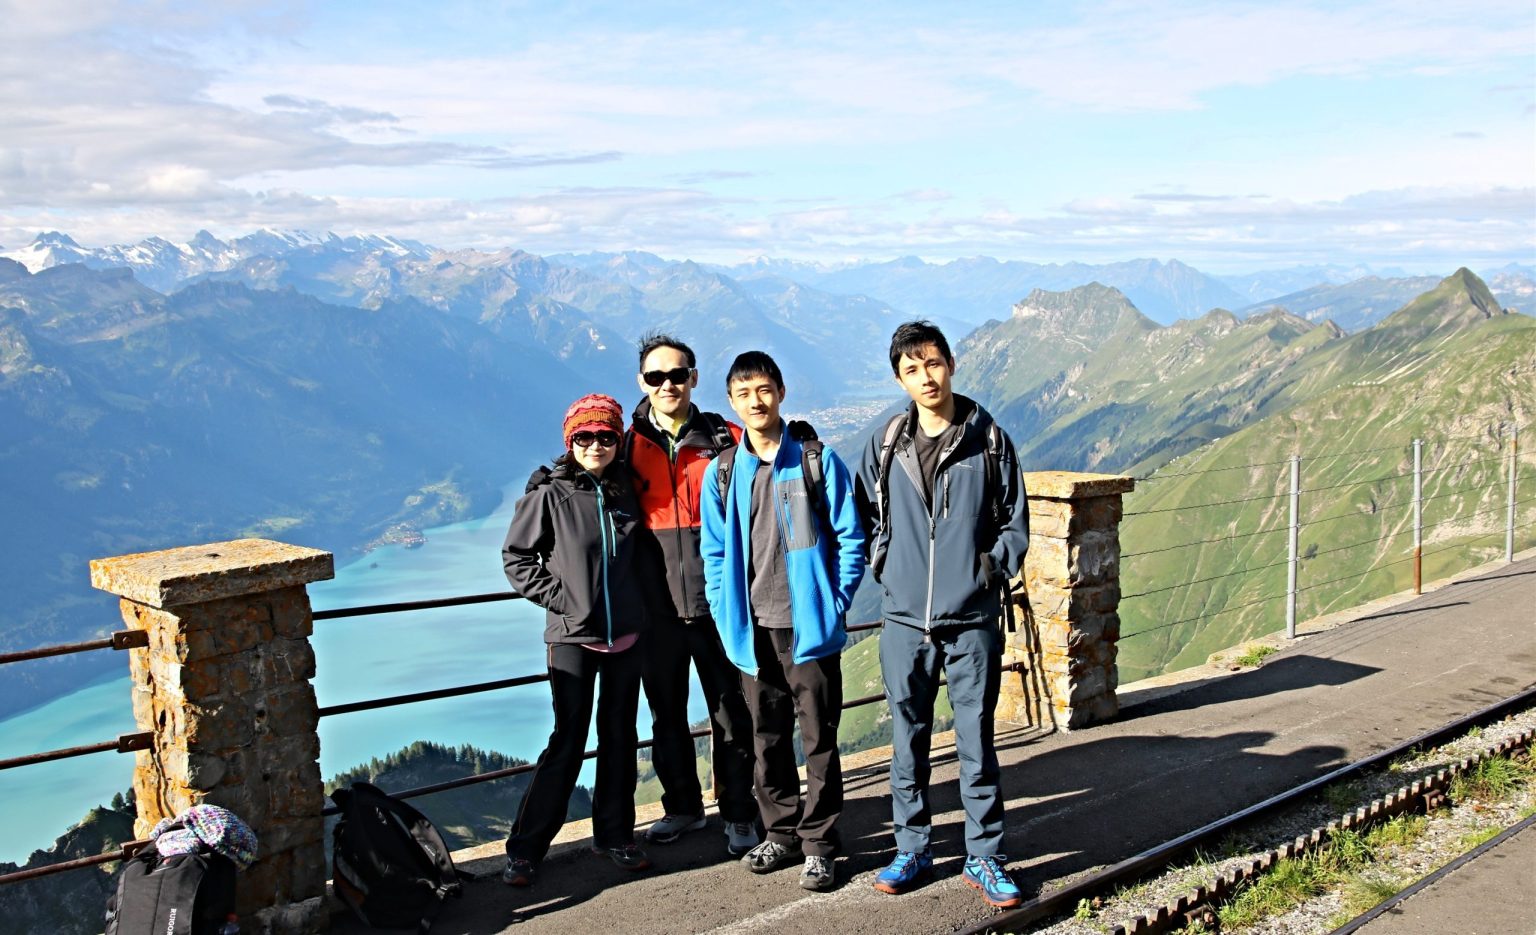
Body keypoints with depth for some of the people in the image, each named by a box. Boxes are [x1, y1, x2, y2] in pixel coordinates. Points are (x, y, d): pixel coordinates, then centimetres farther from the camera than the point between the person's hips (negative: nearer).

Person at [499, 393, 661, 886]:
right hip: (572, 636, -4)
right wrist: (559, 598, -9)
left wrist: (645, 599, 6)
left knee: (620, 736, 11)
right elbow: (516, 557, -2)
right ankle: (525, 848, 6)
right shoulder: (549, 493, -6)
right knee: (568, 742, -4)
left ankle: (614, 834, 25)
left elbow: (646, 554, 18)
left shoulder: (627, 491, 5)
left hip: (626, 635, 4)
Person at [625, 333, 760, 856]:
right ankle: (682, 807, 31)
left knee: (731, 714, 4)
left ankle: (738, 816, 17)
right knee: (666, 714, 14)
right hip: (656, 604, 3)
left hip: (715, 601, -2)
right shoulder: (630, 446, 5)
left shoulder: (725, 440, -1)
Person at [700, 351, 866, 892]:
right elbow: (714, 553, 9)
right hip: (752, 631, 3)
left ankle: (819, 843, 16)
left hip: (809, 628, -3)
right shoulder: (722, 472, 6)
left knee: (819, 739, 4)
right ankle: (780, 834, 26)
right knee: (767, 740, 12)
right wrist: (726, 617, 1)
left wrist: (834, 605, -7)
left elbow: (850, 539, -1)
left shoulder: (817, 461, -3)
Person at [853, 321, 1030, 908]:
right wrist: (884, 568, 5)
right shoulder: (885, 444, 3)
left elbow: (1015, 521, 5)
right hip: (904, 620, 2)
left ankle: (984, 857, 17)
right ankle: (912, 849, 24)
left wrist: (991, 572, -3)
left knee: (977, 742, 5)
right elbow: (865, 514, 15)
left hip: (972, 621, -2)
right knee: (908, 742, 10)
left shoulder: (988, 439, -1)